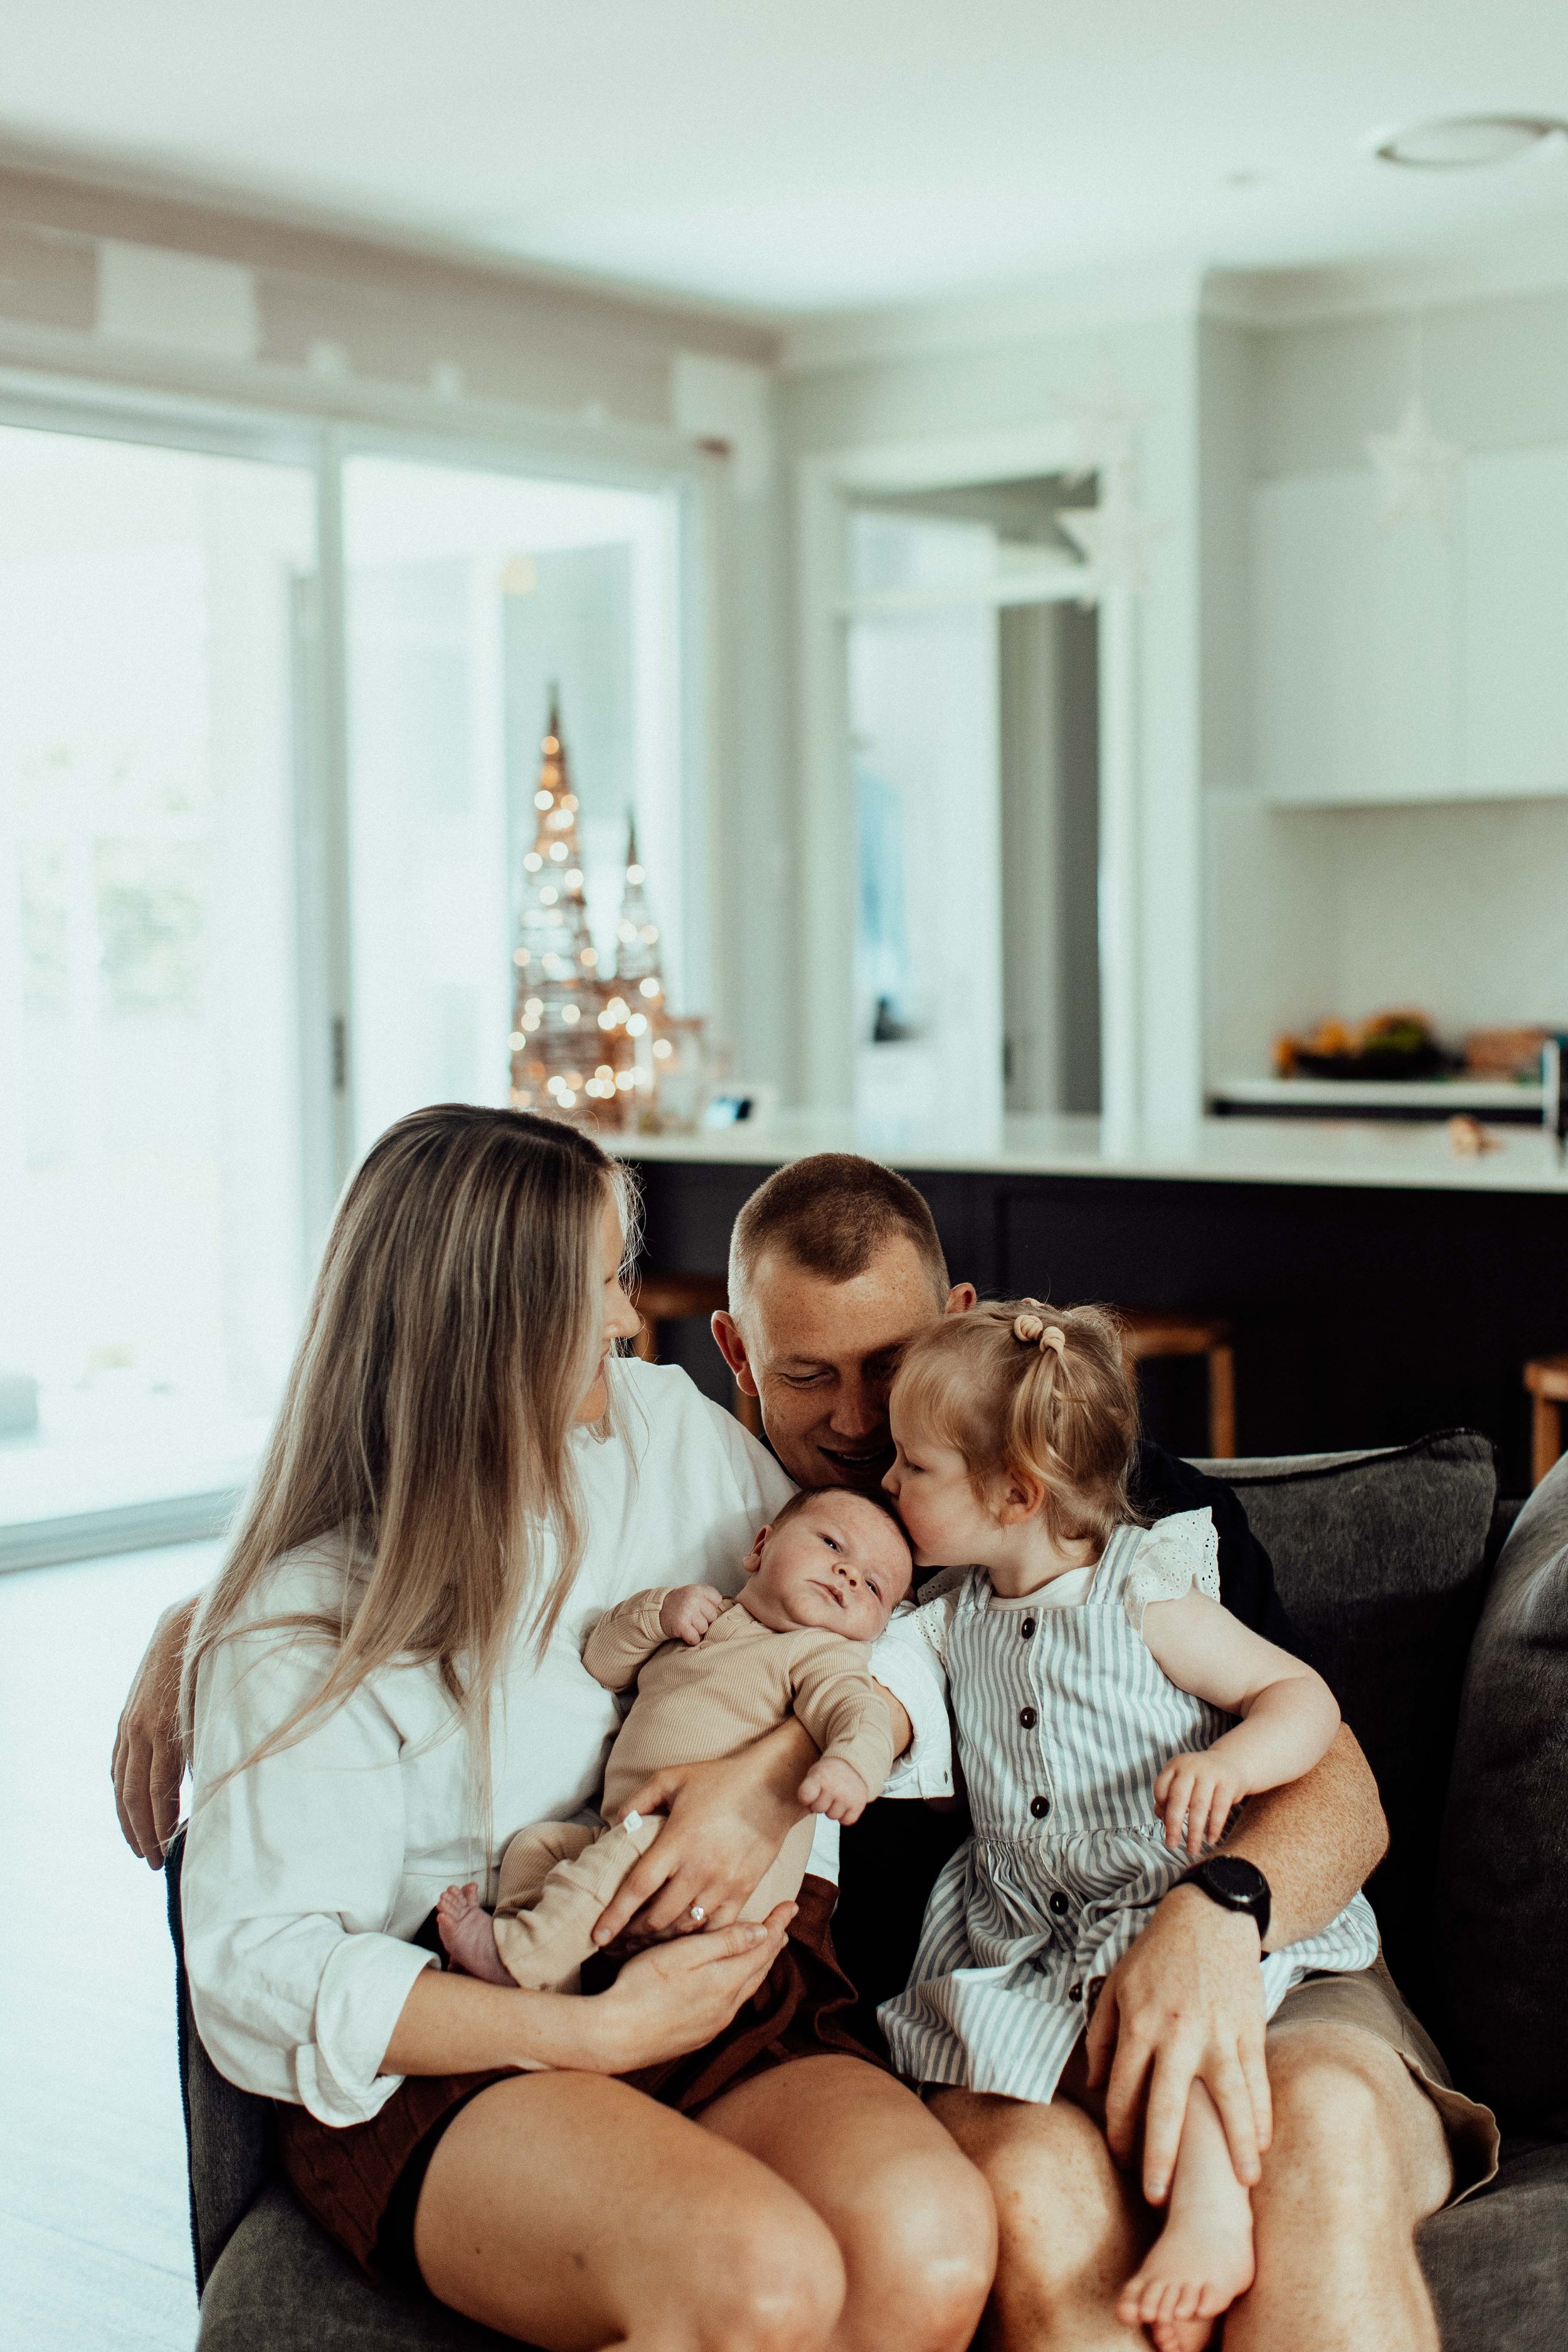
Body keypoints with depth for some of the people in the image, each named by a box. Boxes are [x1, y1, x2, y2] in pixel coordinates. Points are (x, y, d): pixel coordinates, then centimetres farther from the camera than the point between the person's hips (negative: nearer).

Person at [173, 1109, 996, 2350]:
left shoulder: (668, 1430, 11)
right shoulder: (304, 1623, -4)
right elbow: (262, 1969, -9)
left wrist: (773, 1781, -11)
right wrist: (593, 2029, -17)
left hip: (730, 1998, 4)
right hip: (456, 2062, -4)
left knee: (931, 2248, -30)